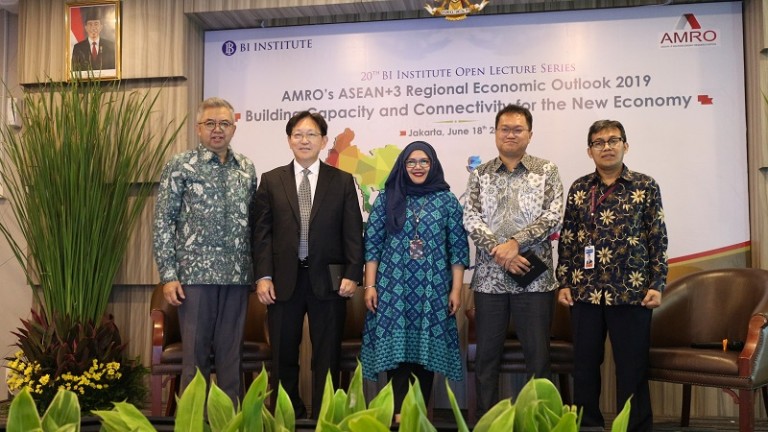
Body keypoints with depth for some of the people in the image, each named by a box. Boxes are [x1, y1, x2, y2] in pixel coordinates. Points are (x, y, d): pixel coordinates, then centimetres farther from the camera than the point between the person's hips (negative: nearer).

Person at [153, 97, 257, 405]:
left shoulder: (246, 168, 10)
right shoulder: (180, 166, -1)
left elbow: (253, 221, 12)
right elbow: (163, 223, -4)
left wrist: (257, 270, 7)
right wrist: (168, 275, -9)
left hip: (237, 275, 3)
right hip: (196, 273, -3)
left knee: (231, 352, 9)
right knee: (196, 353, 4)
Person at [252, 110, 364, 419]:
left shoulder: (343, 181, 5)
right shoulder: (271, 180, 7)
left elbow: (353, 232, 2)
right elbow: (262, 232, 3)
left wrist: (352, 274, -6)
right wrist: (263, 276, -5)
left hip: (328, 280, -1)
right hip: (283, 280, 1)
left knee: (327, 356, 6)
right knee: (283, 356, 9)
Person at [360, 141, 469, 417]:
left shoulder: (447, 200, 5)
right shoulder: (387, 199, 5)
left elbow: (458, 247, 4)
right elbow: (372, 243, 4)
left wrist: (456, 289, 0)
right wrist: (369, 285, -2)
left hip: (433, 290, 0)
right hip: (394, 289, 0)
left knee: (426, 351, 4)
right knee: (396, 351, -1)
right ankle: (398, 414, 8)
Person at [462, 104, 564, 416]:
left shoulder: (547, 171, 4)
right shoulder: (480, 174, 8)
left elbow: (552, 218, -6)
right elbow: (471, 219, -2)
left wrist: (516, 242, -17)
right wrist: (500, 253, -15)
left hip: (534, 277, -1)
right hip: (489, 277, 2)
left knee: (538, 355, 3)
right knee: (486, 355, 8)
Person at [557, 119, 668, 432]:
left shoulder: (646, 187, 1)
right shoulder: (579, 189, 7)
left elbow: (658, 239, 1)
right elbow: (567, 240, 9)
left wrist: (657, 284, -5)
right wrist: (564, 283, 4)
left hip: (632, 291, -2)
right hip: (585, 291, 3)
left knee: (632, 369, 4)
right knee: (585, 366, 9)